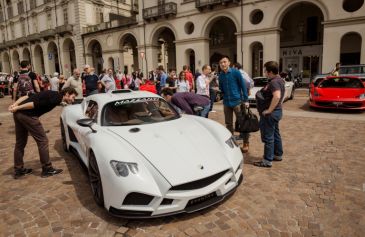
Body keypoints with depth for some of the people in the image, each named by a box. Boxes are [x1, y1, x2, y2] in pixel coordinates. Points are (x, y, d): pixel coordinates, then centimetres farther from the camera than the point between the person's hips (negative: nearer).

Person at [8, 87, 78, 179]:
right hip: (28, 115, -10)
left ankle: (18, 170, 29)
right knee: (42, 141, 1)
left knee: (20, 143, 18)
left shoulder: (53, 94, 19)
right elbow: (35, 104, -17)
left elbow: (27, 96, 14)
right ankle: (47, 169, 10)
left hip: (18, 113, 10)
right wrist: (17, 108, -12)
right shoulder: (57, 98, -8)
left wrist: (15, 104, 4)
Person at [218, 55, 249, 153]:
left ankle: (246, 143, 14)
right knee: (228, 123, 13)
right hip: (226, 102, 5)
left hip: (237, 101, -5)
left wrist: (246, 100, -7)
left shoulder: (236, 72, -8)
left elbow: (243, 86, -6)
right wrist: (219, 89, -7)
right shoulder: (220, 75, 5)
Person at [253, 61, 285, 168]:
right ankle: (278, 155, 34)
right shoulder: (279, 80, 11)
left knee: (268, 137, -3)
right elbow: (279, 96, 23)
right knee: (275, 134, 20)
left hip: (270, 114, -11)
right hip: (276, 111, 11)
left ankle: (267, 161, 6)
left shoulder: (274, 82, -21)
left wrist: (269, 110, -29)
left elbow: (277, 96, -36)